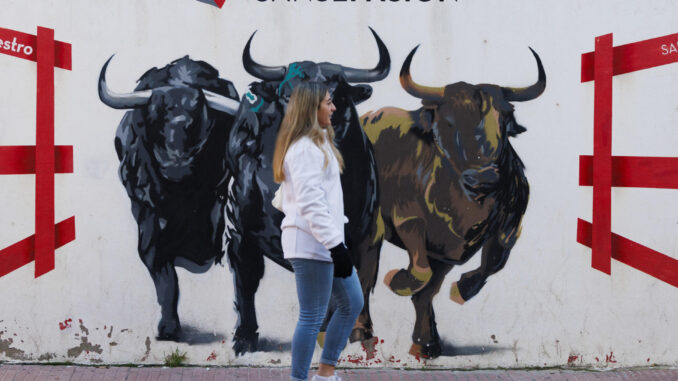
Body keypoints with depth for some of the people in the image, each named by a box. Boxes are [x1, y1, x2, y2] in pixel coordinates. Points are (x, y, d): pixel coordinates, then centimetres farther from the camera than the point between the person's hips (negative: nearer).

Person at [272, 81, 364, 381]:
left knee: (352, 303, 16)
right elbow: (310, 204, -23)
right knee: (312, 317, -4)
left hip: (325, 241, 11)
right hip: (311, 243, -11)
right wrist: (336, 245, -25)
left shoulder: (318, 143, 18)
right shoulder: (305, 149, -15)